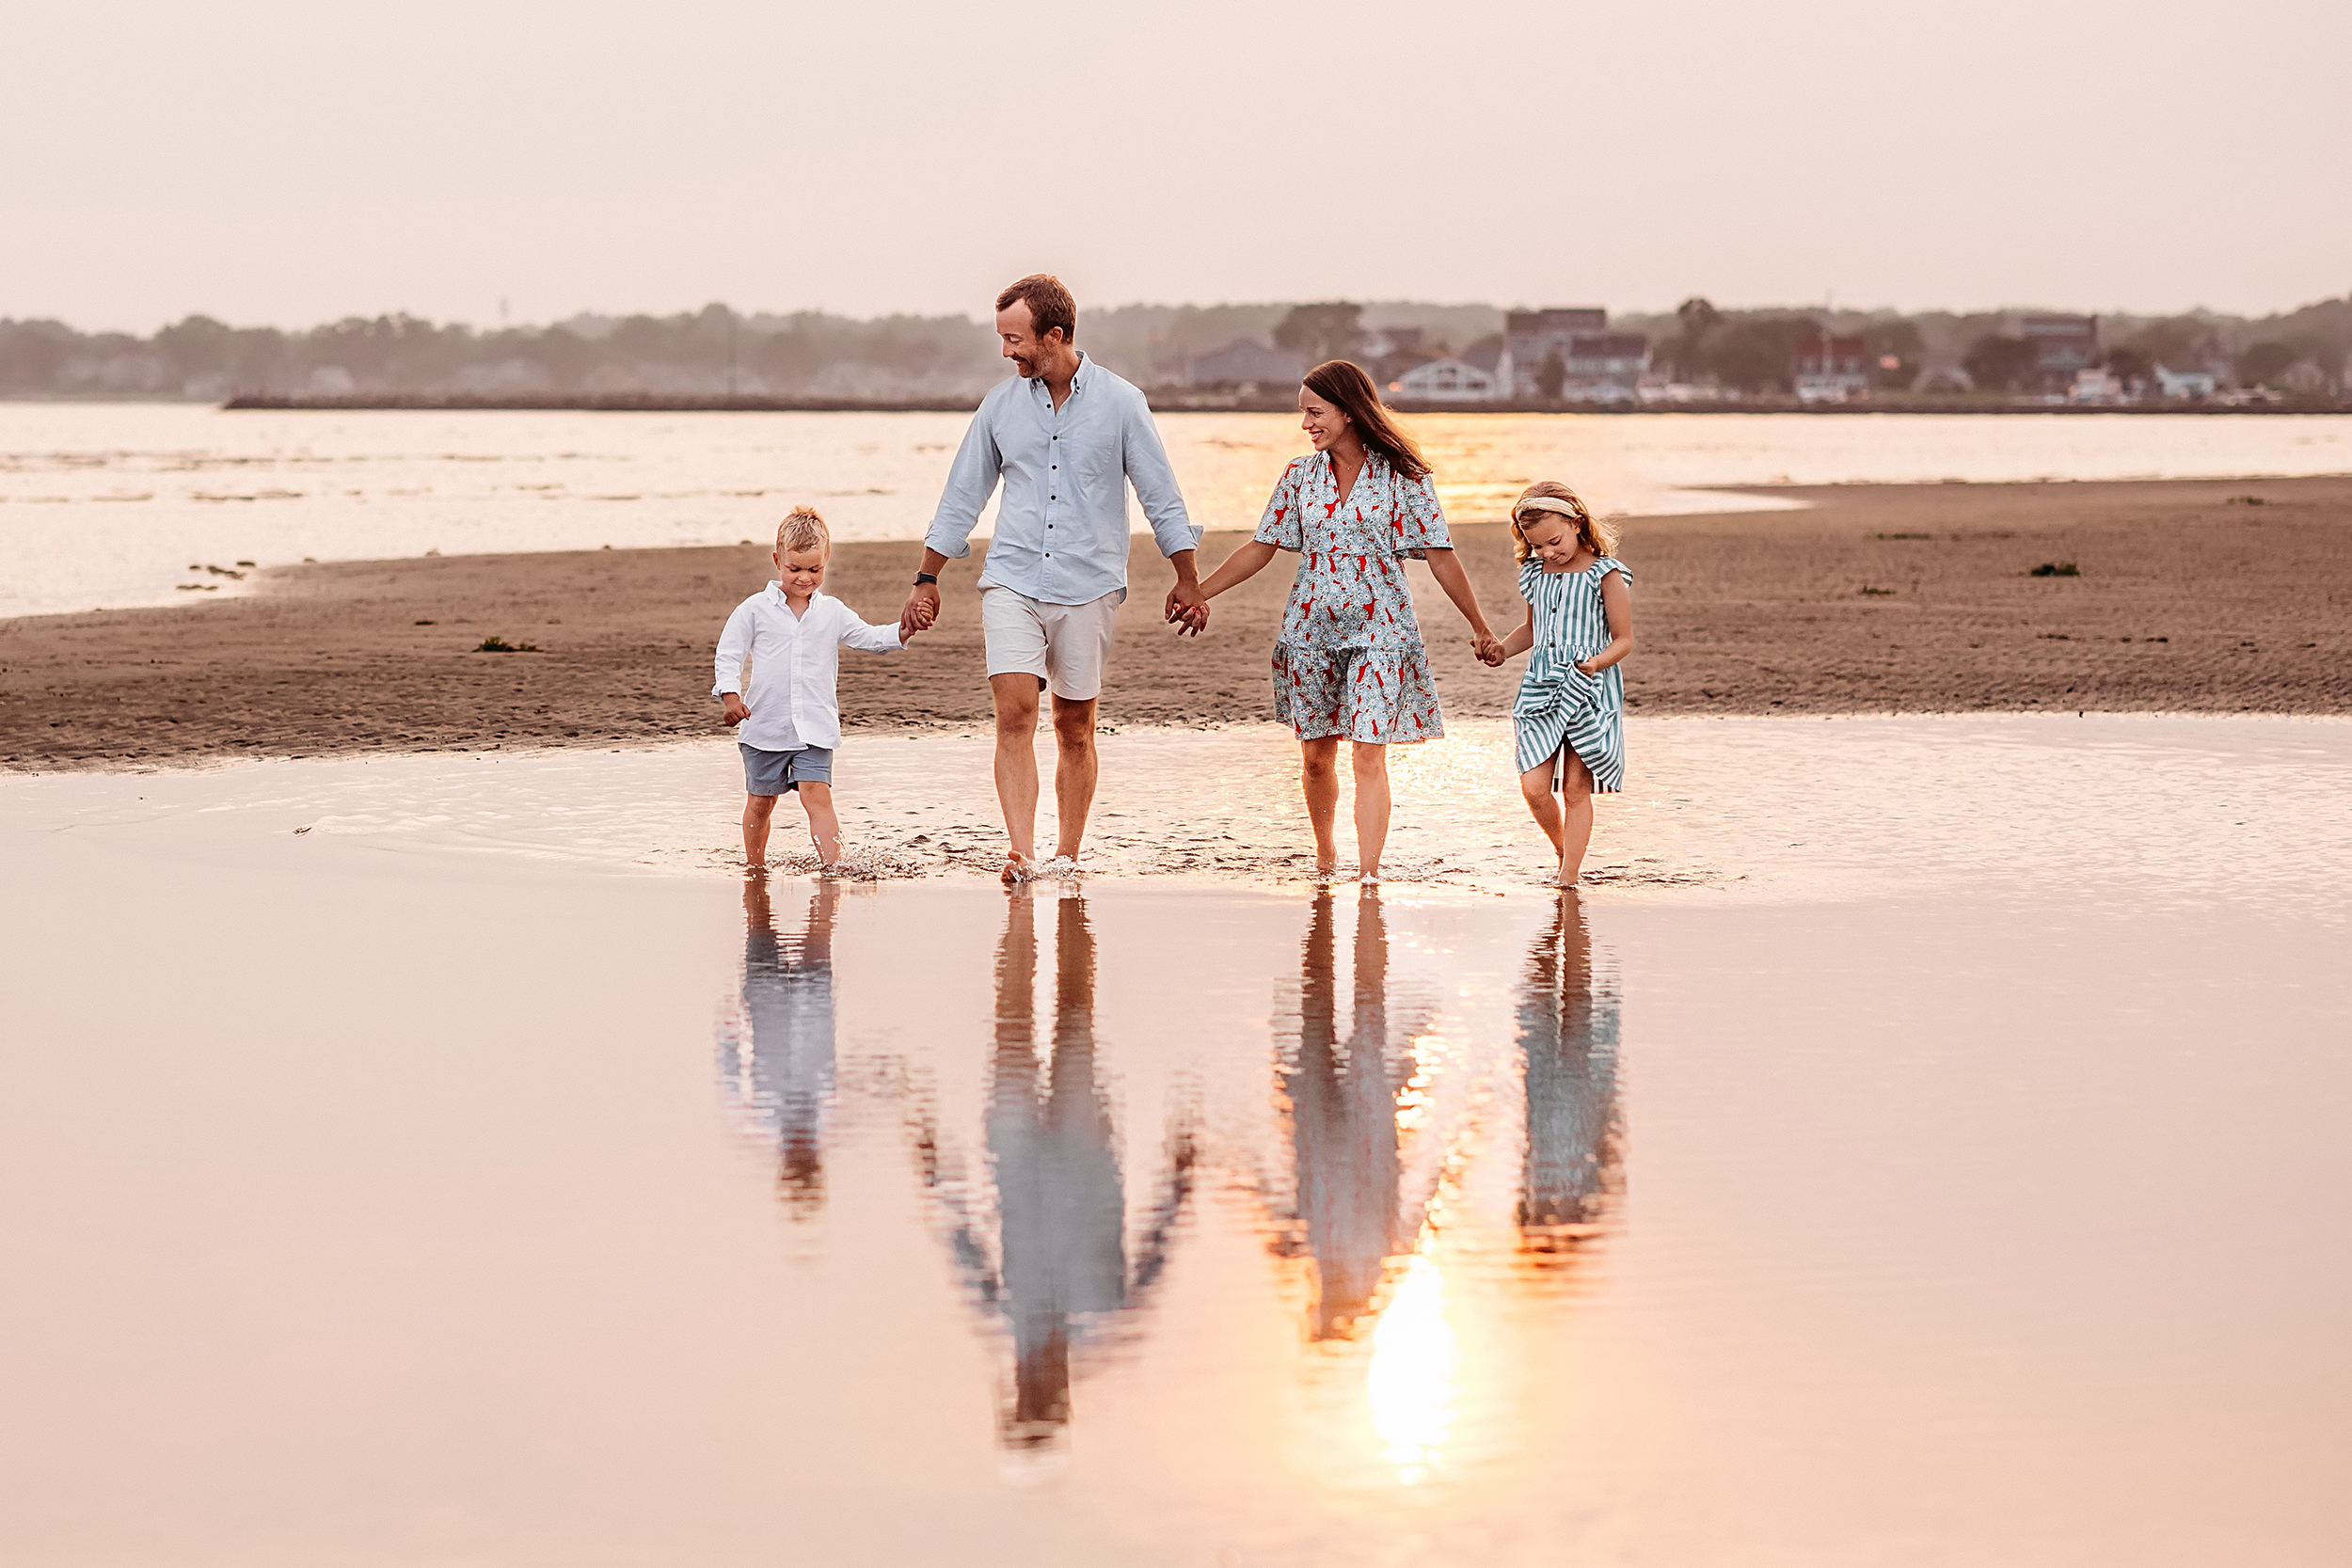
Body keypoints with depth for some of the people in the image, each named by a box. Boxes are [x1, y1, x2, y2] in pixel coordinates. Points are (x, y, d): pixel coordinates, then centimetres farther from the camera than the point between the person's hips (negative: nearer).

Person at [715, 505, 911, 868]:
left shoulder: (832, 612, 6)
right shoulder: (756, 609, -2)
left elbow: (869, 638, 6)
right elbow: (728, 654, -1)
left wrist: (903, 631, -12)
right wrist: (730, 695, -14)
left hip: (815, 727, 0)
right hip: (765, 726, 0)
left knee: (817, 795, -14)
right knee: (760, 801, 13)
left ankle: (832, 865, -21)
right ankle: (754, 865, 31)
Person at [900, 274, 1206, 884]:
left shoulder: (1119, 403, -2)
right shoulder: (1000, 404, 6)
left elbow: (1160, 496, 4)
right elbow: (963, 495, 13)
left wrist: (1187, 580, 4)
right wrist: (927, 580, 14)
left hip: (1088, 586, -1)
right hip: (1012, 582, 1)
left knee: (1075, 728, 5)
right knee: (1014, 713, -15)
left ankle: (1067, 856, 15)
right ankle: (1021, 852, -20)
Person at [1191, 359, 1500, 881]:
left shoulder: (1402, 476, -4)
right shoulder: (1301, 476, 6)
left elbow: (1440, 558, -2)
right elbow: (1261, 548, 10)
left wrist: (1480, 628, 1)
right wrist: (1196, 593, 5)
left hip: (1378, 631, -4)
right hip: (1310, 631, 4)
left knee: (1369, 756, -10)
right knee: (1315, 757, 9)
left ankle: (1369, 874, -11)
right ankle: (1324, 855, 29)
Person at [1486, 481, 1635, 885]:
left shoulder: (1605, 575, -6)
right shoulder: (1535, 574, 10)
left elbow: (1623, 639, -5)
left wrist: (1597, 662, -24)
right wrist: (1500, 650, 9)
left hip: (1589, 692, -4)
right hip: (1541, 688, 4)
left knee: (1576, 788, 1)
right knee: (1533, 786, -5)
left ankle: (1570, 875, 8)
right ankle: (1564, 850, 21)